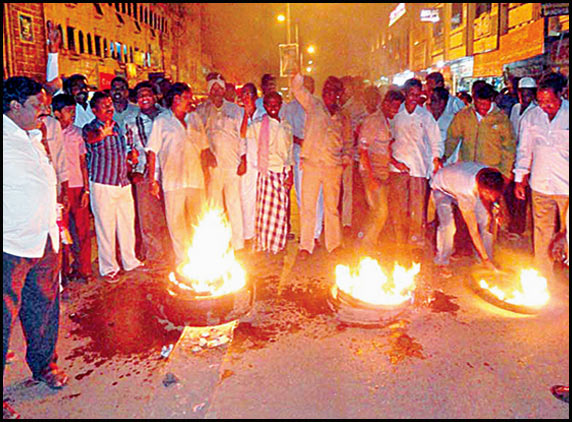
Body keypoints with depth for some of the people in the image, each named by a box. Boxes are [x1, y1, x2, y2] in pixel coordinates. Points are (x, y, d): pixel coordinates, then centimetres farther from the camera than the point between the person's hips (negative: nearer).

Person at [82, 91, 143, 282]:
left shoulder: (117, 126, 14)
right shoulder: (90, 128, -6)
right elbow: (89, 139, -31)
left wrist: (130, 154, 7)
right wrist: (101, 135, -53)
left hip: (124, 183, 6)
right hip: (103, 185, -6)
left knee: (128, 223, 14)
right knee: (106, 227, -1)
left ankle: (130, 261, 28)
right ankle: (108, 268, 12)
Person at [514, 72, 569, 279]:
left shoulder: (567, 114, -3)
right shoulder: (531, 116, 5)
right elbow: (524, 150, 13)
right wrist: (519, 179, 10)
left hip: (566, 185, -2)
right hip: (540, 185, 2)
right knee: (541, 234, 9)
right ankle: (543, 277, 21)